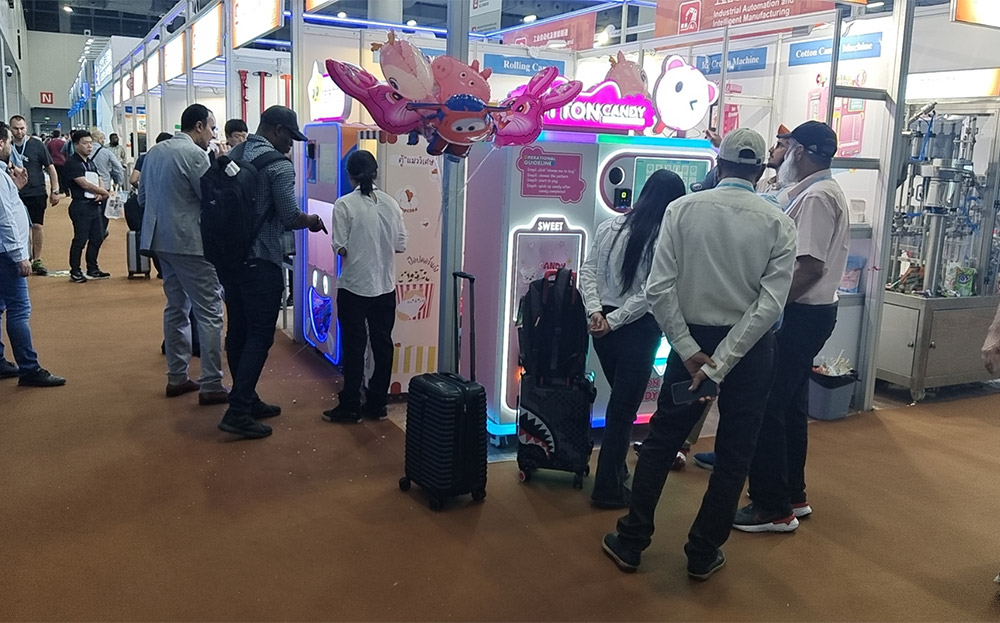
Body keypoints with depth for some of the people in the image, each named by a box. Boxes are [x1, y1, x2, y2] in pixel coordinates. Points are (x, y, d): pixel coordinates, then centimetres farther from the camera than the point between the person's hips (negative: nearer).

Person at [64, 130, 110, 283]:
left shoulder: (90, 162, 16)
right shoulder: (72, 163, -10)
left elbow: (98, 182, 19)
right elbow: (85, 184, -17)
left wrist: (100, 195, -3)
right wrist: (105, 192, -7)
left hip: (94, 205, 8)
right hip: (81, 206, -8)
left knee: (97, 238, 12)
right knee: (80, 240, -4)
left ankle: (92, 270, 23)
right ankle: (75, 272, 5)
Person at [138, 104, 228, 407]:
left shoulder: (155, 152, 12)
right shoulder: (195, 154, -14)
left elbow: (142, 197, 17)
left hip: (162, 240, 9)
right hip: (190, 242, -9)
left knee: (177, 307, 16)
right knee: (209, 312, -5)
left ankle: (177, 377, 21)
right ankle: (211, 386, -5)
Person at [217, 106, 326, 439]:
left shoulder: (233, 155, 10)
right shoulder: (279, 165, -13)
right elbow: (289, 217, -15)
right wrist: (312, 221, 4)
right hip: (259, 261, -8)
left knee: (238, 331, 14)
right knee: (260, 335, -3)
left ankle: (247, 399, 25)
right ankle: (238, 413, -5)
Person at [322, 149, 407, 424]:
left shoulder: (344, 204, -11)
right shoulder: (391, 203, -1)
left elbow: (340, 248, -12)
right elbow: (400, 245, 2)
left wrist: (356, 248, 9)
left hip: (354, 287, -3)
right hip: (385, 287, 3)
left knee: (354, 347, 5)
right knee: (382, 344, 11)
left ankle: (350, 407, 12)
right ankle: (377, 404, 20)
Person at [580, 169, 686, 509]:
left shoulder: (610, 226, 3)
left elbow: (587, 272, -1)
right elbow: (649, 293, -18)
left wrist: (597, 312, -8)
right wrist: (613, 322, -13)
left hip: (604, 324, 6)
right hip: (639, 329, -6)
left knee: (620, 400, 23)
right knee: (624, 408, 5)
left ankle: (614, 468, 35)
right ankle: (609, 489, 13)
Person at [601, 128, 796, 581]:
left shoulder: (682, 209, -7)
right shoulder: (778, 223, -5)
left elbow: (659, 288, -14)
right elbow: (770, 304, -15)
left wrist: (691, 352, -11)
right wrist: (721, 364, -16)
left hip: (692, 340, 0)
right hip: (750, 347, 0)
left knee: (661, 440, 14)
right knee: (734, 454, 14)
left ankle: (631, 543, 23)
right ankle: (703, 554, 24)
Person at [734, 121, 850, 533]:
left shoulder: (815, 197, -17)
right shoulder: (829, 192, 16)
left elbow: (810, 267, -24)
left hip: (800, 315, -11)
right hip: (813, 312, 11)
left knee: (767, 407, -4)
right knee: (788, 406, 17)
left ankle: (773, 508, 4)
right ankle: (792, 495, 28)